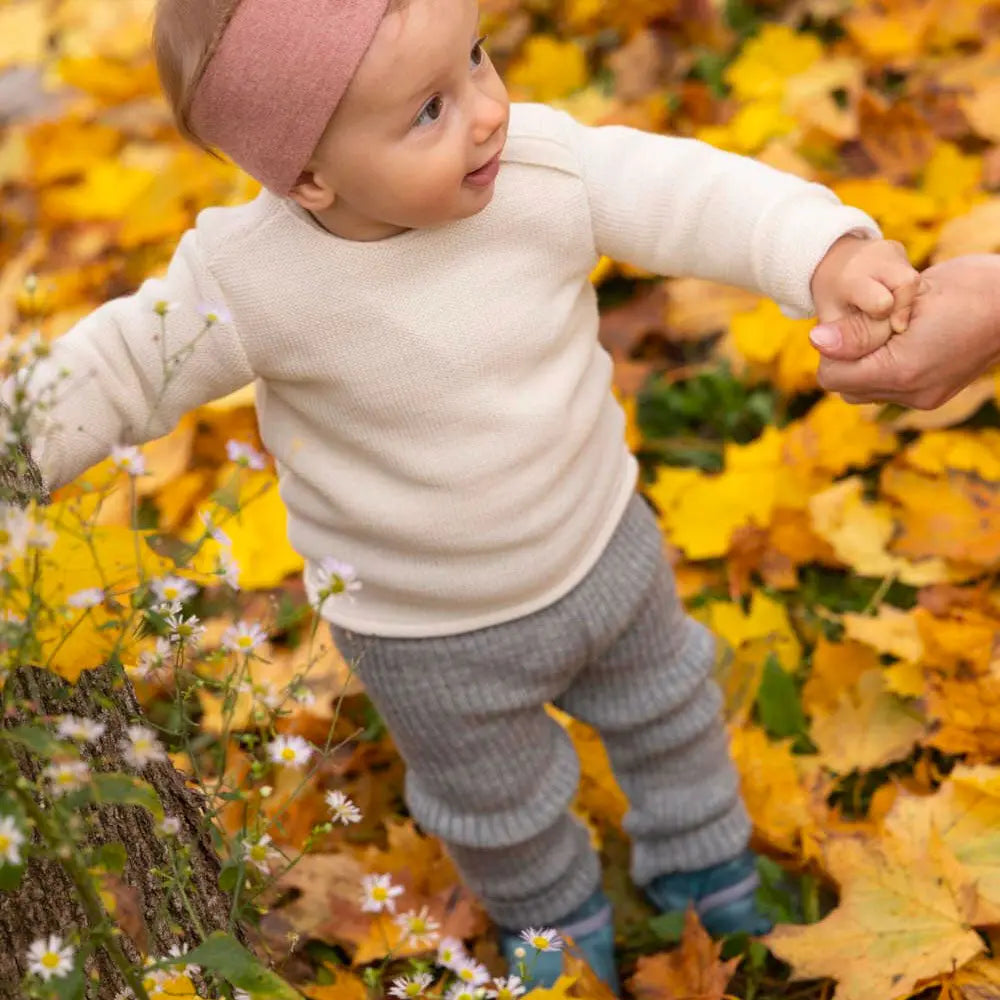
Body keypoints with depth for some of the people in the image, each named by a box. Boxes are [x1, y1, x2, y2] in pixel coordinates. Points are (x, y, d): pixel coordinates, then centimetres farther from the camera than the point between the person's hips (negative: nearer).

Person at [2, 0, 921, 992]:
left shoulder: (545, 166, -26)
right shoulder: (249, 281, -31)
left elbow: (689, 195, -20)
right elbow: (120, 370, -18)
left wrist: (825, 252, -34)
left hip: (602, 545, 3)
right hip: (434, 638, -3)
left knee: (667, 713, 30)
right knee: (498, 807, 25)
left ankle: (702, 868, 63)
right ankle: (553, 914, 61)